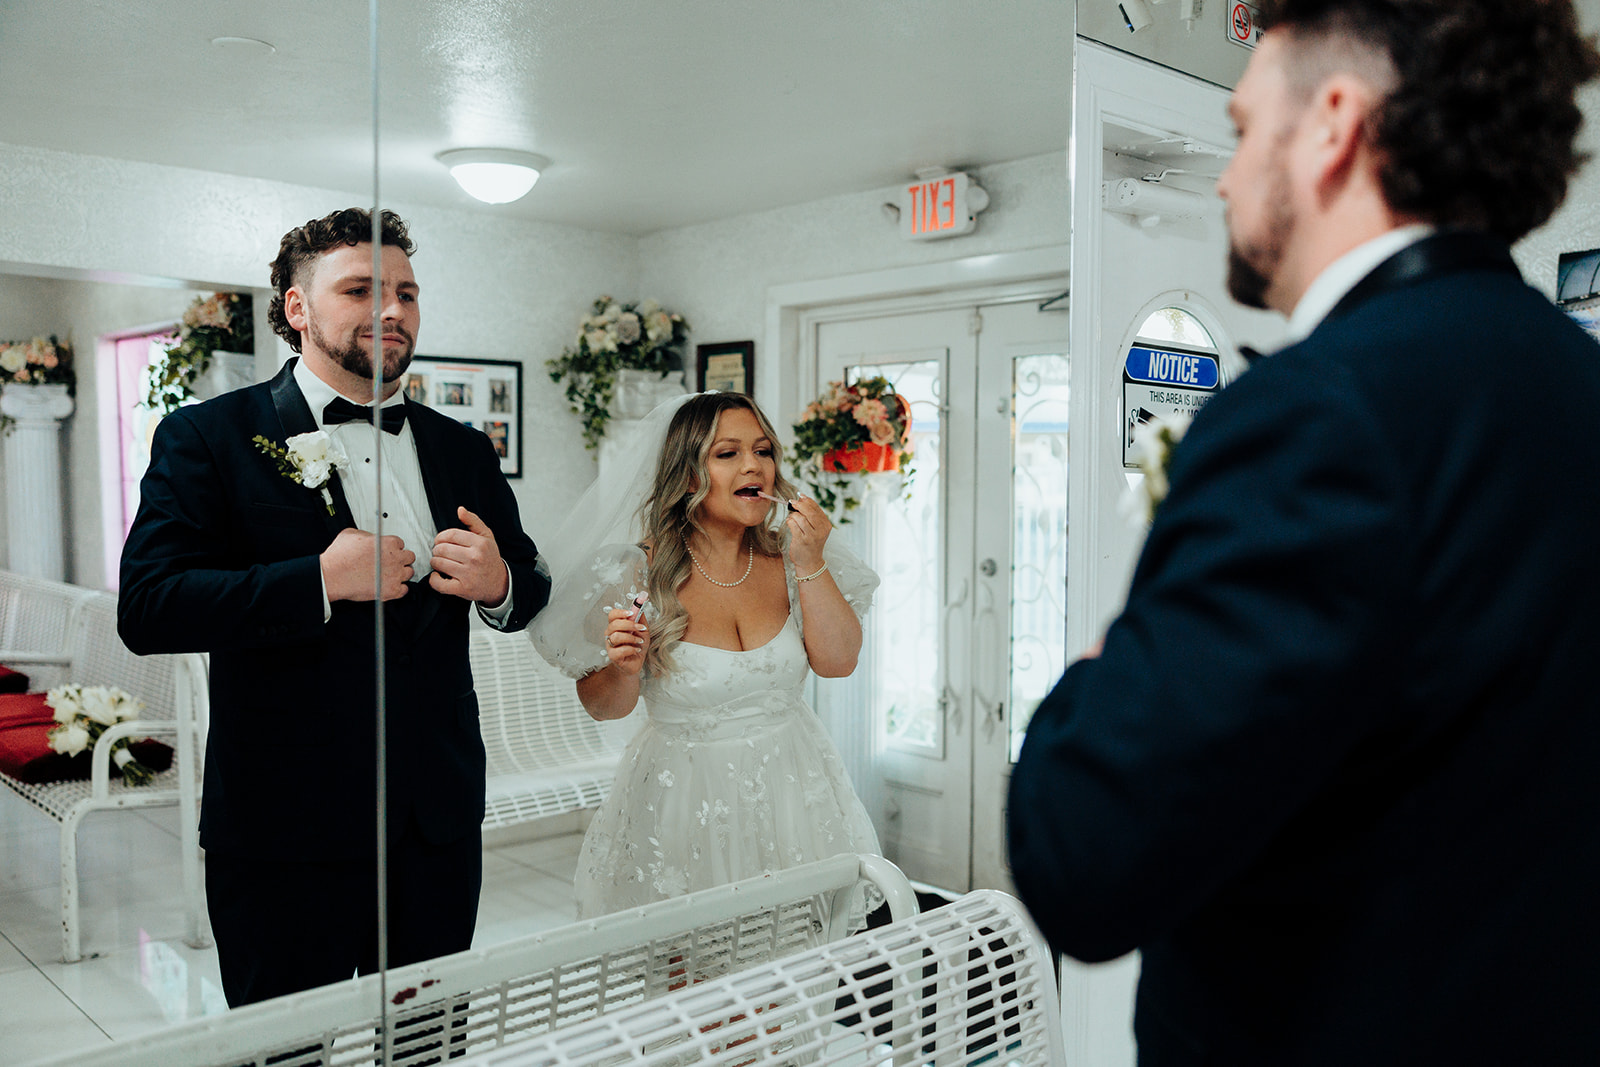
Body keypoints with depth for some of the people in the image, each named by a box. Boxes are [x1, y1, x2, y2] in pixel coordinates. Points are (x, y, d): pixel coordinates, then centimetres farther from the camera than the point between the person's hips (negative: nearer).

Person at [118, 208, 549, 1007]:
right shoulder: (207, 437, -3)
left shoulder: (462, 451, 10)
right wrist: (320, 580, -20)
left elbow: (530, 592, 16)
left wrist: (500, 583, -8)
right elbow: (145, 609, -13)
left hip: (441, 823, 4)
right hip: (286, 832, -4)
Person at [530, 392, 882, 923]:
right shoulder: (639, 574, -13)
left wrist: (811, 564, -17)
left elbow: (838, 661, -8)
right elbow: (602, 705, -3)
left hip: (791, 791, 3)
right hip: (683, 802, -3)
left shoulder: (788, 560, -4)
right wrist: (625, 669, -25)